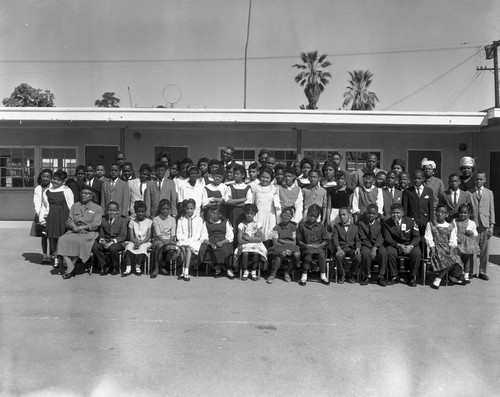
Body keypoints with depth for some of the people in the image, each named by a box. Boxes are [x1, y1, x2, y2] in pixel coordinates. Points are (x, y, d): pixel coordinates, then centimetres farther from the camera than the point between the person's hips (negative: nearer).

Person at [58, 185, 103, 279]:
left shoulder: (97, 208, 7)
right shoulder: (75, 206, 20)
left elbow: (95, 225, -4)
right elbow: (69, 221, 13)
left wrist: (81, 227, -15)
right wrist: (74, 226, -9)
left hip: (89, 233, -4)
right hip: (74, 231, 4)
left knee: (80, 241, -35)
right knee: (62, 240, -25)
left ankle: (70, 267, -23)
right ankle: (70, 267, -29)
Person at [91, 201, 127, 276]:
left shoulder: (123, 220, -1)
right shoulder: (103, 220, 11)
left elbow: (123, 236, -9)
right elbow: (101, 233, 13)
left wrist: (112, 241, -24)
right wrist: (101, 240, -12)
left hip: (118, 242, -4)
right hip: (105, 242, 4)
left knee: (113, 248, -37)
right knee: (95, 247, -24)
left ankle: (115, 267, -10)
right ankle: (105, 266, -8)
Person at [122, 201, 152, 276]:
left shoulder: (149, 221, 3)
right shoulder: (132, 221, 7)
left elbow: (148, 237, -6)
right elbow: (131, 237, -1)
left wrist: (140, 242, -24)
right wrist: (135, 242, -24)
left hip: (145, 242, -1)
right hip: (134, 241, 2)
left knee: (142, 247, -35)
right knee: (129, 246, -31)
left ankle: (138, 268, -27)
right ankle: (128, 269, -34)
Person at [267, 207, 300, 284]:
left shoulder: (293, 227, 6)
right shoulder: (276, 228, 2)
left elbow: (294, 243, 0)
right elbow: (275, 243, -6)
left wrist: (281, 241, -10)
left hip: (291, 248, 2)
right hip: (280, 248, -2)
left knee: (297, 254, -31)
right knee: (282, 254, -37)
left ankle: (287, 272, -6)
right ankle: (273, 274, -23)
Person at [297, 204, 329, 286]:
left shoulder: (321, 226, 12)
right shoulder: (302, 225, 9)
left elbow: (325, 240, 10)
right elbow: (298, 240, 8)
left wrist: (319, 245, -8)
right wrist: (305, 245, -10)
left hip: (318, 248, 1)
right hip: (306, 248, -1)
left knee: (322, 254, -32)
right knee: (308, 255, -35)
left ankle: (323, 276, -19)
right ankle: (304, 276, -27)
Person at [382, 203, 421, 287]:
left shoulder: (410, 221, -2)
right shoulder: (386, 224, -3)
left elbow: (416, 236, -3)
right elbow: (387, 239, -10)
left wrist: (411, 246, -24)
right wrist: (398, 245, -28)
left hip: (409, 245, 1)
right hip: (394, 245, 0)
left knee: (416, 253, -31)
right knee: (390, 252, -33)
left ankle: (412, 277, -11)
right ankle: (394, 276, -15)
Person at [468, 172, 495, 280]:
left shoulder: (489, 193, 11)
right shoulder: (469, 193, 5)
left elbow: (491, 210, 9)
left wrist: (491, 225, 2)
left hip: (485, 224, 2)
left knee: (485, 250, 3)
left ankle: (482, 272, 14)